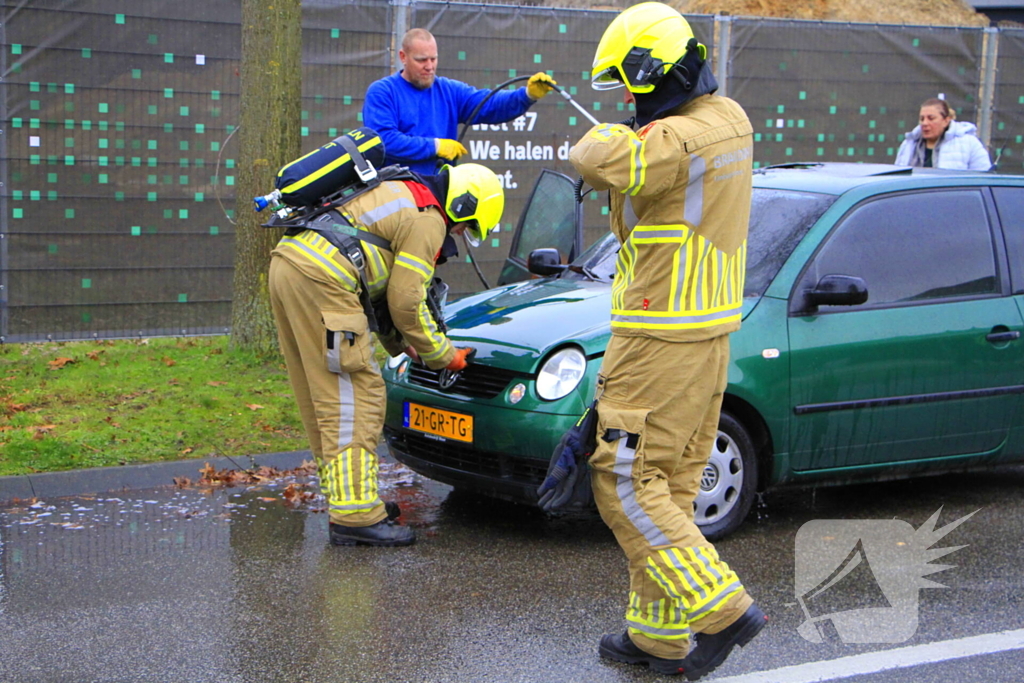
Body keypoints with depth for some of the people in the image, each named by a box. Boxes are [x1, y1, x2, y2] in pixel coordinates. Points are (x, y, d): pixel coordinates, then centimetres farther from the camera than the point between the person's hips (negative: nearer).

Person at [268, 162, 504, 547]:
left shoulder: (402, 193, 27)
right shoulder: (427, 220, -3)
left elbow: (382, 285, 31)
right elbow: (405, 301, -4)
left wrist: (398, 343, 33)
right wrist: (443, 354, 9)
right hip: (320, 279, -10)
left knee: (324, 399, 14)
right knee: (355, 397, -6)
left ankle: (346, 503, 22)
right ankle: (356, 516, -7)